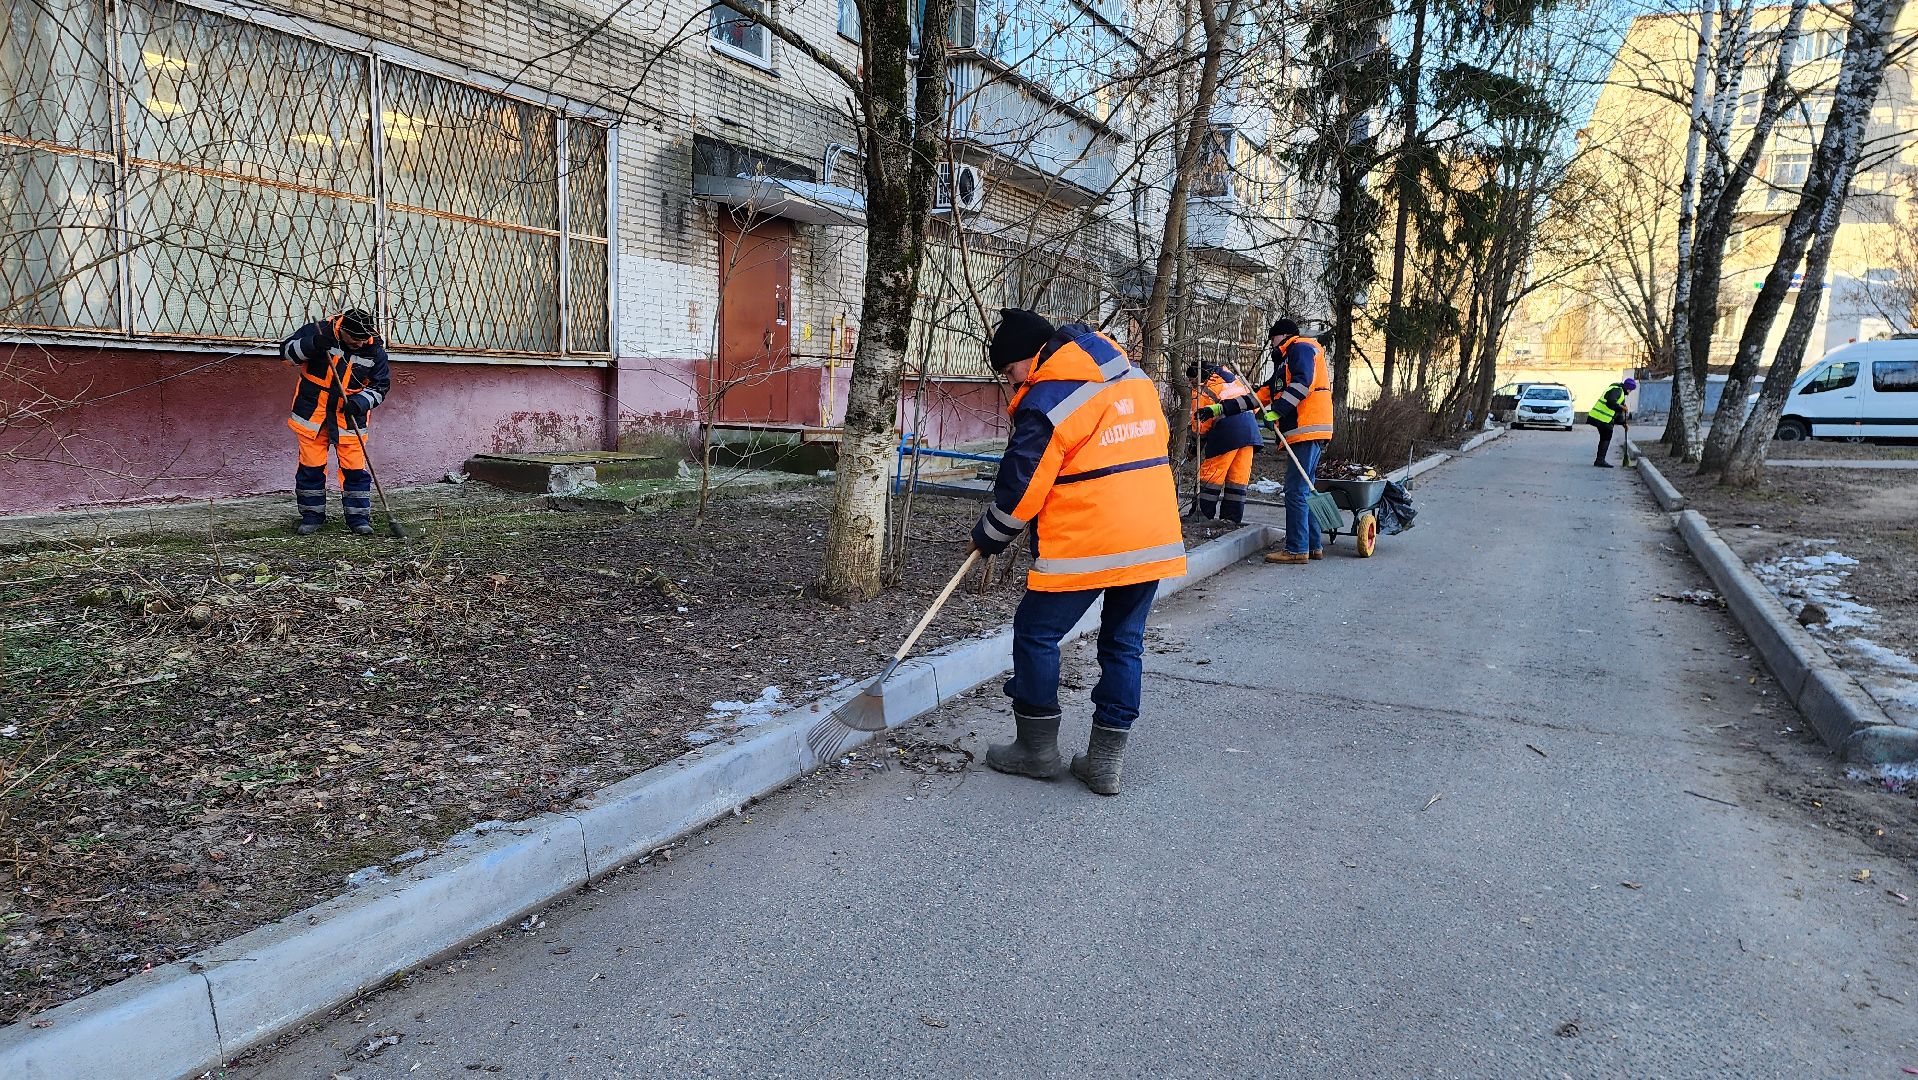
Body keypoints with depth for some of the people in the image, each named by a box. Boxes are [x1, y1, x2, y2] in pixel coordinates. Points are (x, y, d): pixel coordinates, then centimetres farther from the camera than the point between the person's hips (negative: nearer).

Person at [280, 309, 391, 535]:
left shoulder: (375, 350, -9)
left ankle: (358, 517, 9)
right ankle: (311, 516, 18)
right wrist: (312, 345, -28)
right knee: (311, 466, 5)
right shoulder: (318, 331, -13)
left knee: (355, 468, -2)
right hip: (312, 410, 0)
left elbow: (381, 386, -3)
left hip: (349, 415, 0)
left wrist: (361, 402, -20)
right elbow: (286, 351, -9)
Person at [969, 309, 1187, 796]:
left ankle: (1037, 747, 18)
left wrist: (987, 537, 7)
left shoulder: (1047, 401, -12)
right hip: (1156, 538, 8)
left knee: (1036, 634, 10)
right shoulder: (1135, 377, 12)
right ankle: (1107, 760, 18)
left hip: (1086, 546, -7)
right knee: (1124, 642, 15)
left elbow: (1020, 487, -8)